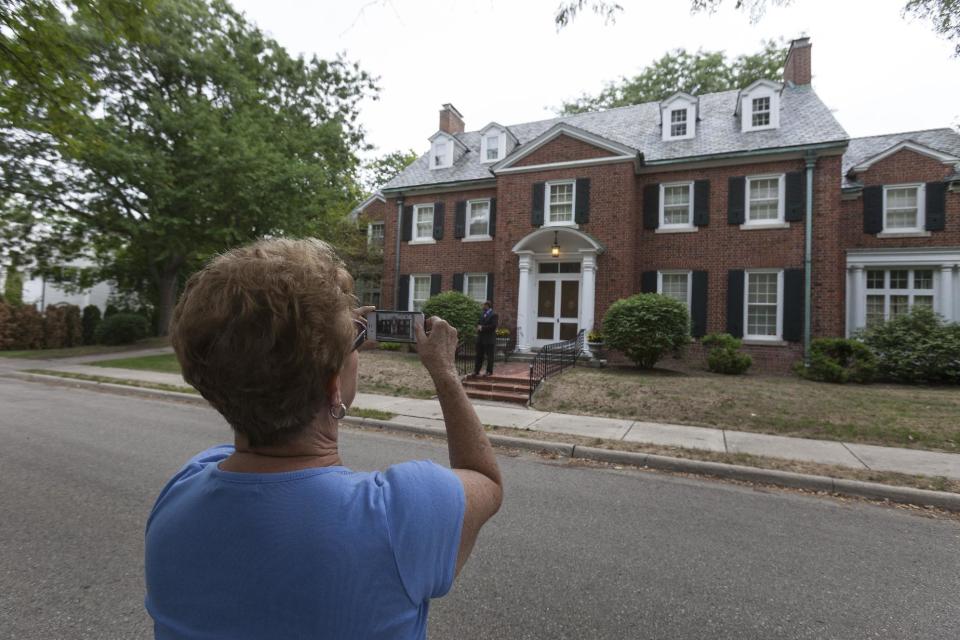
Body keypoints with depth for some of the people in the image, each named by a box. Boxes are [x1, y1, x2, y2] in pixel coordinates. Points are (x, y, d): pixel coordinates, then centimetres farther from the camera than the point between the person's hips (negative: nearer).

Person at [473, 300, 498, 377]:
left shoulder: (494, 315, -7)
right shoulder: (482, 314, 15)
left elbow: (493, 326, -17)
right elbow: (479, 323, 23)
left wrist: (482, 327, -13)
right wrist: (479, 327, 0)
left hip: (489, 339, -7)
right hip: (480, 338, 7)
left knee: (489, 356, 2)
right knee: (479, 355, 10)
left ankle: (489, 371, 11)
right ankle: (476, 371, 15)